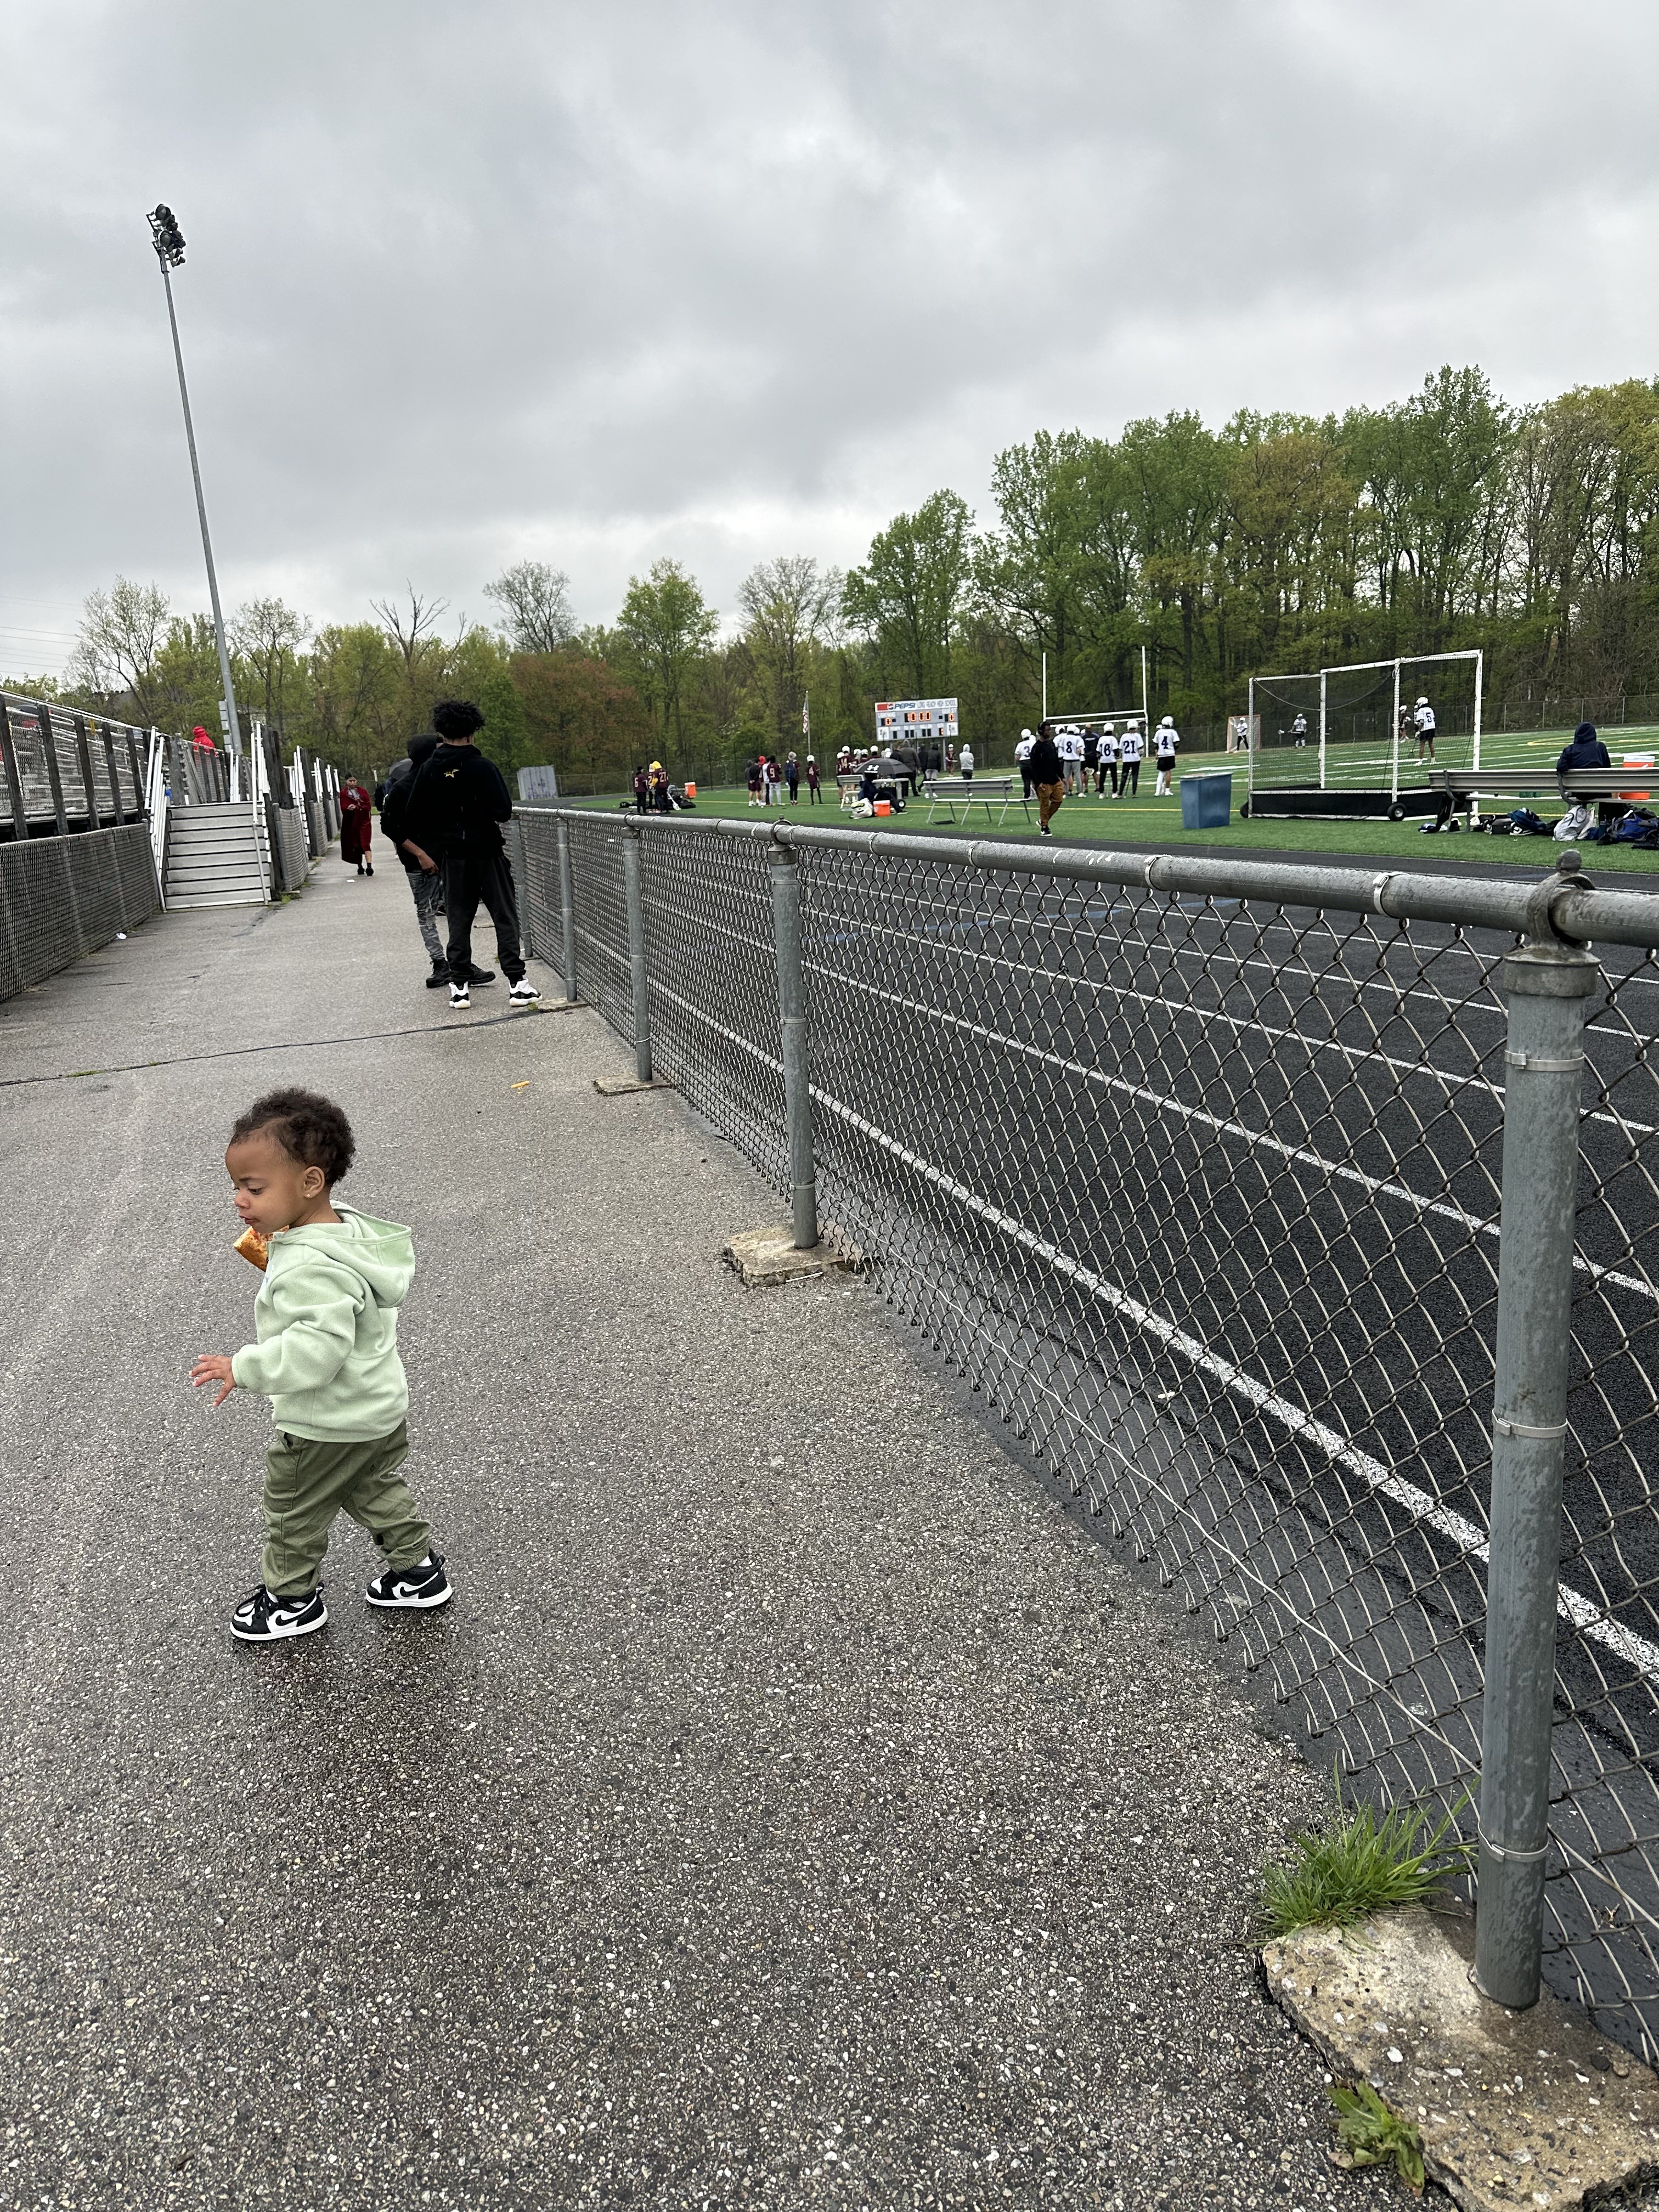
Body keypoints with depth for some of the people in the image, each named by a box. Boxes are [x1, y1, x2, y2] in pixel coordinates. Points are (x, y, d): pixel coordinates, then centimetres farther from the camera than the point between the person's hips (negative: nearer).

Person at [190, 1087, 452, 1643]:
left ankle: (291, 1599, 36)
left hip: (328, 1426, -9)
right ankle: (419, 1570, 38)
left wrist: (244, 1368, -33)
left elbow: (318, 1348, -40)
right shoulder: (347, 1227, -3)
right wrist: (275, 1262, 7)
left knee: (293, 1507, 15)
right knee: (374, 1489, 27)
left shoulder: (312, 1267, -33)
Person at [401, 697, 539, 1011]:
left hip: (452, 856, 3)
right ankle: (517, 983, -2)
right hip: (487, 852, -3)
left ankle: (459, 986, 10)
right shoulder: (484, 768, -12)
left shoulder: (429, 770, 0)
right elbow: (504, 813, -16)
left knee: (459, 920, 11)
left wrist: (422, 851, 15)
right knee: (505, 917, 3)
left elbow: (415, 815, 3)